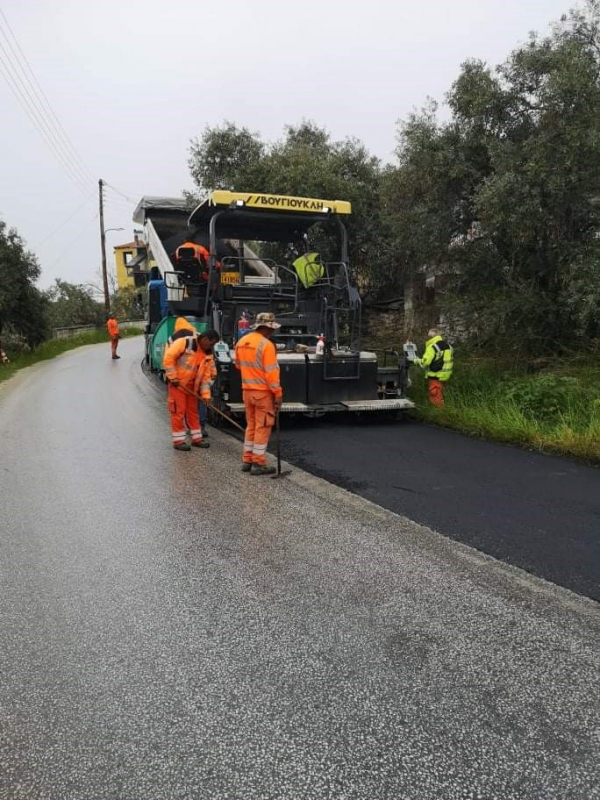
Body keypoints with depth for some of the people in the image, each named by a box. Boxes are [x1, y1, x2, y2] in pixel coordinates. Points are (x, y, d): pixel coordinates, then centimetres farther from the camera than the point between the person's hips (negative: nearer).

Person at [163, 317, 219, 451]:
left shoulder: (207, 353, 1)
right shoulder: (185, 342, -20)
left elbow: (206, 375, 3)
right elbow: (168, 358, -20)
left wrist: (206, 394, -2)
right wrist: (173, 377, -19)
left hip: (192, 385, 7)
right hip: (177, 382, -7)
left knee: (193, 411, 12)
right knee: (179, 411, -4)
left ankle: (197, 438, 22)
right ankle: (178, 440, 5)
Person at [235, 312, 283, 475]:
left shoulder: (241, 342, 6)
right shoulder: (266, 345, -17)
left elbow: (238, 365, 19)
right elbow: (271, 372, -18)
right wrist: (278, 394, -13)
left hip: (247, 390, 7)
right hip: (263, 392, -7)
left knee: (251, 425, 17)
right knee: (262, 427, 1)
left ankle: (247, 461, 22)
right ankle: (258, 464, 5)